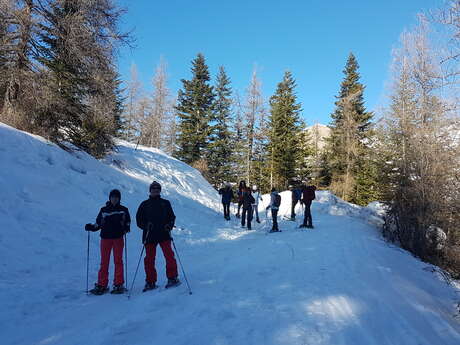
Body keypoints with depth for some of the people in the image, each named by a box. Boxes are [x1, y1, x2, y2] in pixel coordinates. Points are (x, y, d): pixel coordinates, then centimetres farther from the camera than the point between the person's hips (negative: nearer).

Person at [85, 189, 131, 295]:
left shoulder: (123, 210, 6)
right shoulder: (103, 210, 11)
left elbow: (127, 222, 7)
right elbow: (98, 224, 13)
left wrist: (126, 228, -13)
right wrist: (91, 227, -4)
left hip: (118, 238, -2)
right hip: (105, 238, 2)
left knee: (118, 261, 0)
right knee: (104, 262, 4)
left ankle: (118, 285, 6)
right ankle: (102, 285, 11)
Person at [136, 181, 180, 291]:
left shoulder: (165, 203, 13)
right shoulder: (144, 204, 12)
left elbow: (172, 216, 14)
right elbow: (139, 219, 9)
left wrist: (169, 226, -5)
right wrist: (146, 226, -9)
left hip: (164, 234, -1)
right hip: (149, 235, 1)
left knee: (169, 255, -10)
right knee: (149, 258, 3)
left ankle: (172, 278, 1)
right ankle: (150, 282, 14)